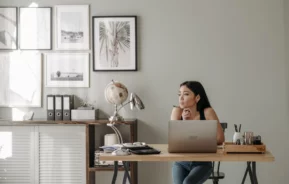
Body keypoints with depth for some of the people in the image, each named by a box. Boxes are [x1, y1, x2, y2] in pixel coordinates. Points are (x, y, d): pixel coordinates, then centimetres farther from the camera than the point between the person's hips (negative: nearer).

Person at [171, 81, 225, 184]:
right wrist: (184, 121, -21)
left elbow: (220, 139, -14)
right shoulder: (177, 111, -5)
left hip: (202, 163, -2)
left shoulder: (207, 112, -10)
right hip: (181, 163, 2)